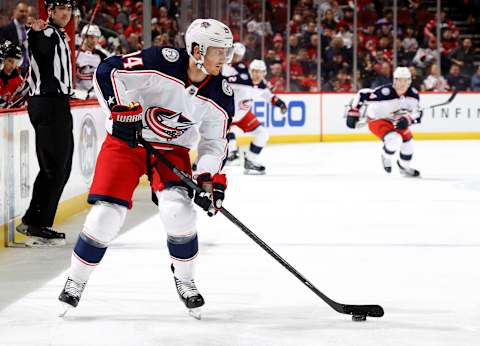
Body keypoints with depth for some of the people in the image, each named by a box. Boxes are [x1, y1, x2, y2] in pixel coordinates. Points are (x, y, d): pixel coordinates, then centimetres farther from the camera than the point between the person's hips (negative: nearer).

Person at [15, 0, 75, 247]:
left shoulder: (59, 36, 20)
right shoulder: (47, 34, -10)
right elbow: (38, 47, -36)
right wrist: (36, 33, -57)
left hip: (58, 105, 10)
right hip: (48, 105, -10)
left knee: (60, 168, 15)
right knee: (54, 167, -12)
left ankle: (31, 222, 21)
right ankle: (37, 228, -11)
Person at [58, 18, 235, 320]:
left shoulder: (220, 94, -11)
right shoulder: (162, 61, -24)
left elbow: (216, 143, 0)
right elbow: (107, 72, -20)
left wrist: (210, 177, -13)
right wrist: (120, 111, -25)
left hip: (172, 150, 3)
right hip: (126, 141, -2)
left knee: (178, 209, -21)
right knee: (106, 215, -9)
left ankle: (185, 278, 3)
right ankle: (76, 280, 13)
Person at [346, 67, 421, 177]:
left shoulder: (413, 94, -17)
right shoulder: (384, 92, -34)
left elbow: (417, 113, -10)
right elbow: (362, 95, -26)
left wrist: (407, 120, -30)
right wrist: (353, 112, -25)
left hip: (396, 120, 7)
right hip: (377, 120, -7)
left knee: (408, 140, 8)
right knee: (395, 139, -27)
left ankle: (404, 167, 35)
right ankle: (386, 157, 7)